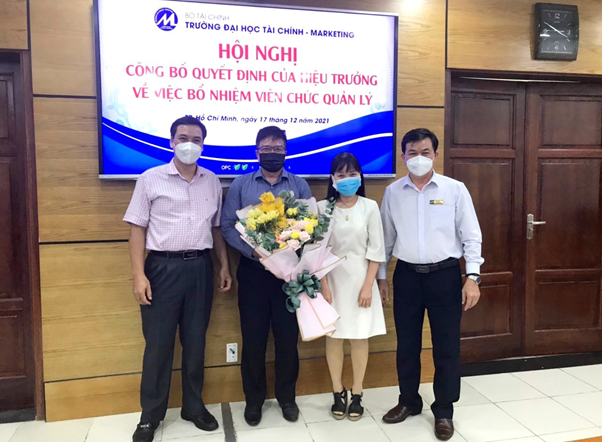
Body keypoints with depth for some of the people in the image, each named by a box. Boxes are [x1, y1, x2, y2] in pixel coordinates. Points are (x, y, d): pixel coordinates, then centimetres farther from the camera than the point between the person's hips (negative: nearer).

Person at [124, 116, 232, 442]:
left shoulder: (212, 182, 9)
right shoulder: (151, 179, -2)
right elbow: (137, 229, -4)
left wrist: (224, 266, 9)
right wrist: (139, 274, -11)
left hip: (200, 268, 3)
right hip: (163, 267, -3)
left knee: (195, 341, 12)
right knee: (158, 343, 5)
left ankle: (194, 406, 29)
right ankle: (150, 415, 23)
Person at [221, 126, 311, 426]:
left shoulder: (300, 185, 4)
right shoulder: (240, 185, 3)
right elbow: (227, 226, -3)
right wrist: (254, 251, -16)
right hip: (253, 270, 0)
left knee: (287, 337, 9)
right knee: (253, 338, 8)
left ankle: (287, 397, 28)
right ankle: (253, 399, 27)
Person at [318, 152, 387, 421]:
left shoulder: (369, 207, -4)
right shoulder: (323, 208, -2)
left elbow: (376, 250, -3)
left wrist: (368, 285, -8)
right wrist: (324, 285, -8)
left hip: (360, 279, 0)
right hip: (332, 279, 1)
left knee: (360, 336, 7)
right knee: (333, 336, 8)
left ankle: (357, 394, 22)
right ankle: (338, 393, 24)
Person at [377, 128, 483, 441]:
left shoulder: (455, 190, -4)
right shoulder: (393, 192, 2)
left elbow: (471, 236, -3)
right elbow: (386, 238, 9)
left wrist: (472, 277, -10)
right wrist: (381, 275, 11)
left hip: (445, 275, -2)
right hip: (407, 275, 2)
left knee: (446, 347, 8)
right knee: (407, 344, 14)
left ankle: (444, 411, 26)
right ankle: (409, 401, 34)